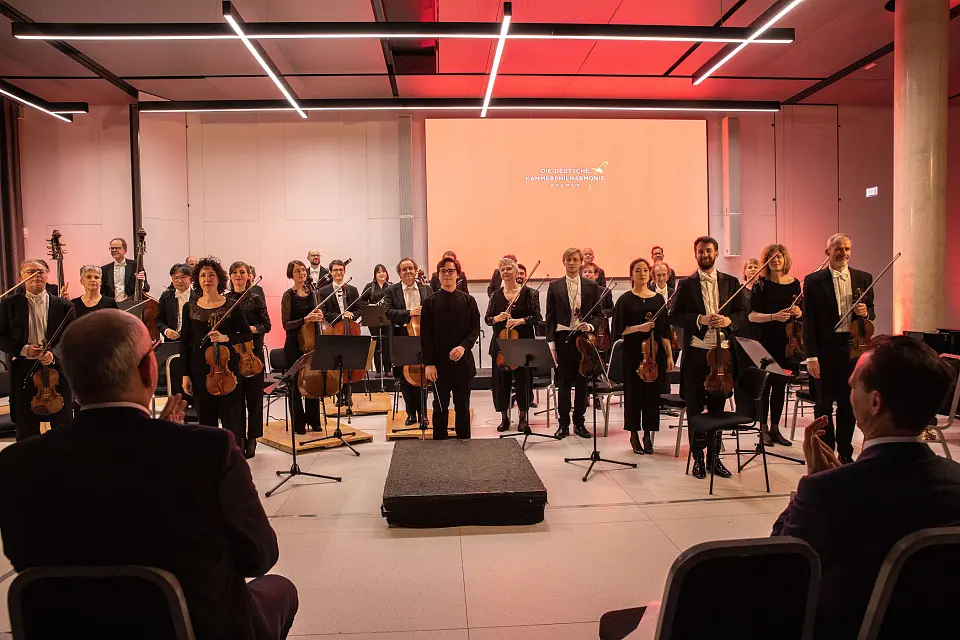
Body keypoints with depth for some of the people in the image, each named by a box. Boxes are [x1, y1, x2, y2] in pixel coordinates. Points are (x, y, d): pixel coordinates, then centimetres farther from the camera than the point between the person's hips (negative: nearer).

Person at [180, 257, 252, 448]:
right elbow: (185, 343, 7)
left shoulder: (231, 307, -2)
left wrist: (226, 337, -18)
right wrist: (185, 375, 3)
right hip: (200, 370, 2)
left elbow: (247, 334, 1)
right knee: (206, 418, 9)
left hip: (226, 367, -2)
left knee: (231, 418, 1)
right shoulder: (190, 308, 4)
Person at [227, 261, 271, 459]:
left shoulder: (256, 298, 3)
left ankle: (252, 439, 13)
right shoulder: (224, 299, 7)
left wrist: (252, 328, -17)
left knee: (254, 396, 2)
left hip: (252, 352, -1)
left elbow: (266, 325, 0)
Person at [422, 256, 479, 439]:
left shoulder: (468, 300, 4)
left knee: (462, 405, 9)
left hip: (463, 362, 1)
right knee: (440, 406, 8)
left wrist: (463, 346, -17)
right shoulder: (430, 302, 2)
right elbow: (425, 335, -1)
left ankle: (464, 440, 19)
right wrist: (429, 363, -9)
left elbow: (475, 328, 1)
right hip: (439, 363, -1)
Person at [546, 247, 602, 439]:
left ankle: (579, 422, 18)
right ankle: (563, 424, 13)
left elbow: (598, 314, 8)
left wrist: (590, 326, -13)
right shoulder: (554, 286, 4)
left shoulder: (591, 286, 6)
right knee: (564, 382, 4)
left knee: (582, 382, 7)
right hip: (563, 338, -1)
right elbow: (550, 317, 3)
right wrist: (551, 342, -4)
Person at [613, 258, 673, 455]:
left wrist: (669, 356, 3)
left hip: (655, 352, 2)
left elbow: (665, 330, 7)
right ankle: (634, 434, 15)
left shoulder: (658, 299, 7)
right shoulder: (625, 300, 0)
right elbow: (619, 329, -3)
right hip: (632, 352, -2)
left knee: (652, 392, 4)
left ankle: (648, 435, 17)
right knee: (633, 392, 2)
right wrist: (639, 328, -18)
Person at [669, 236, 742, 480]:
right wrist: (700, 319, -17)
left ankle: (713, 456, 21)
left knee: (717, 407, 10)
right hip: (696, 352, -2)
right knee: (695, 408, 5)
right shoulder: (687, 285, 2)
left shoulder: (730, 282, 8)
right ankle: (698, 457, 16)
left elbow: (742, 312, 8)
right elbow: (675, 316, -2)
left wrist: (729, 320, -12)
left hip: (723, 351, 2)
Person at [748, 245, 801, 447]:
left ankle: (775, 428, 17)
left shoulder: (795, 284, 6)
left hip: (786, 342, 4)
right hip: (765, 341, -4)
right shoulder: (761, 284, -4)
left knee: (780, 385, 8)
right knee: (765, 383, 0)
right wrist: (774, 316, -24)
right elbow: (752, 316, -9)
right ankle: (763, 429, 9)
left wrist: (798, 313, -9)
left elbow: (800, 313, 14)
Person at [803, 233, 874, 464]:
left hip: (853, 347, 3)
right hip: (825, 349, -2)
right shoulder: (813, 281, -1)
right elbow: (808, 321, -4)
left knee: (848, 403, 10)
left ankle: (845, 452, 22)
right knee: (824, 403, 7)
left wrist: (866, 312, -10)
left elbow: (871, 312, 16)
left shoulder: (864, 278, 8)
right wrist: (811, 356, -9)